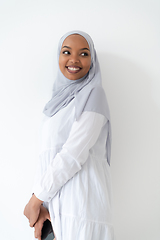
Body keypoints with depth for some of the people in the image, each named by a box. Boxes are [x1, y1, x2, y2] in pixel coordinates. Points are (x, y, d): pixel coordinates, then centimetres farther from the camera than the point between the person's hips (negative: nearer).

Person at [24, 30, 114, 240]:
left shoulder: (92, 94, -7)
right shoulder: (59, 101, 16)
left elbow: (74, 154, -15)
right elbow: (47, 155, 10)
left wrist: (36, 198, -9)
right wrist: (40, 204, -2)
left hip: (81, 201, -6)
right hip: (56, 202, 6)